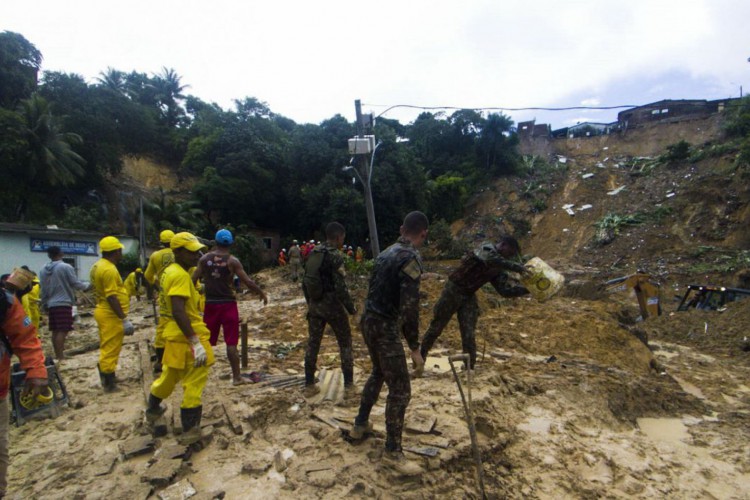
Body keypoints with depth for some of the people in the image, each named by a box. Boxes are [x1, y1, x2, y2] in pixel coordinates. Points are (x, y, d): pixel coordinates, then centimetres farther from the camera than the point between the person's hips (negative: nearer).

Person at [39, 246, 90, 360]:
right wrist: (87, 285, 11)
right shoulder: (66, 267, -11)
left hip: (51, 304, 7)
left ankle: (57, 355, 19)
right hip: (64, 303, -7)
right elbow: (76, 284, -9)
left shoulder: (44, 270, 9)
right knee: (62, 331, -7)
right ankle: (60, 356, -9)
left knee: (55, 331, 12)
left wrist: (44, 305, 22)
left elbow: (43, 290, 13)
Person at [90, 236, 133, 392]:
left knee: (107, 349, 20)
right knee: (110, 350, -1)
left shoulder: (98, 265, 10)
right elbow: (112, 297, -25)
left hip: (103, 312, 10)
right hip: (111, 315, -10)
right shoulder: (109, 269, -22)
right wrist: (124, 319, -23)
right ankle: (109, 384, 8)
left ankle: (107, 379, 32)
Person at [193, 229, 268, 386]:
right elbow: (247, 281, -11)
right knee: (231, 342, 2)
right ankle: (236, 377, 7)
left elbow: (193, 280, 1)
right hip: (227, 303, -3)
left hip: (210, 303, 3)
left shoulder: (204, 259, 1)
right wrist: (262, 293, 2)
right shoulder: (232, 261, -8)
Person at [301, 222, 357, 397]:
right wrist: (351, 308, -9)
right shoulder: (336, 256, -16)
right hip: (332, 305, -6)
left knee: (312, 344, 12)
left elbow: (305, 282, 10)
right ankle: (348, 384, 15)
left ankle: (309, 385, 19)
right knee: (345, 343, 9)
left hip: (315, 305, 6)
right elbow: (340, 287, -19)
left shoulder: (313, 254, 6)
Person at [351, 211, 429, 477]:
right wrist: (415, 348, -17)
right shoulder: (411, 258, -19)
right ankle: (392, 454, 11)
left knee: (378, 373, 27)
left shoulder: (386, 253, 9)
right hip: (385, 327, -9)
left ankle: (360, 424, 41)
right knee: (400, 389, 1)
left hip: (369, 320, 9)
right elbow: (409, 308, -23)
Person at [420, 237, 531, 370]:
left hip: (469, 296, 6)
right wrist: (518, 268, -43)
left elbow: (505, 290, 0)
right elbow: (493, 260, -39)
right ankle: (421, 355, 26)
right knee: (437, 326, 7)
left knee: (469, 334, 1)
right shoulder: (486, 250, -15)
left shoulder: (498, 269, 6)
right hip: (454, 290, -6)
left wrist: (526, 289, -9)